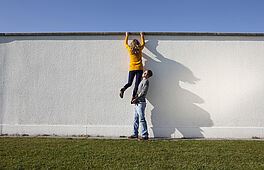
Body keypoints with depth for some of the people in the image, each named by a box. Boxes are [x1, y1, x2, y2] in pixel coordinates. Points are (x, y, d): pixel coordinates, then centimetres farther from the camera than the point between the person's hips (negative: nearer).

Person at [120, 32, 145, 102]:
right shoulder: (140, 49, 2)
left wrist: (127, 36, 35)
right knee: (136, 84, -1)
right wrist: (142, 35, 34)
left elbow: (126, 43, 23)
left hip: (131, 69, 1)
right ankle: (133, 97, -11)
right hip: (139, 69, -1)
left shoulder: (130, 49, 3)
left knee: (129, 83, 11)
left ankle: (123, 89, -18)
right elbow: (143, 43, 23)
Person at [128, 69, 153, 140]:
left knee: (142, 119, -7)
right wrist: (134, 98, 11)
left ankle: (145, 135, -2)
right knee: (136, 119, 12)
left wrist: (136, 99, -13)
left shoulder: (146, 81, -8)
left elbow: (143, 92, -16)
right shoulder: (142, 81, 21)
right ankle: (135, 134, 20)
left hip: (141, 102, -9)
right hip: (137, 103, 10)